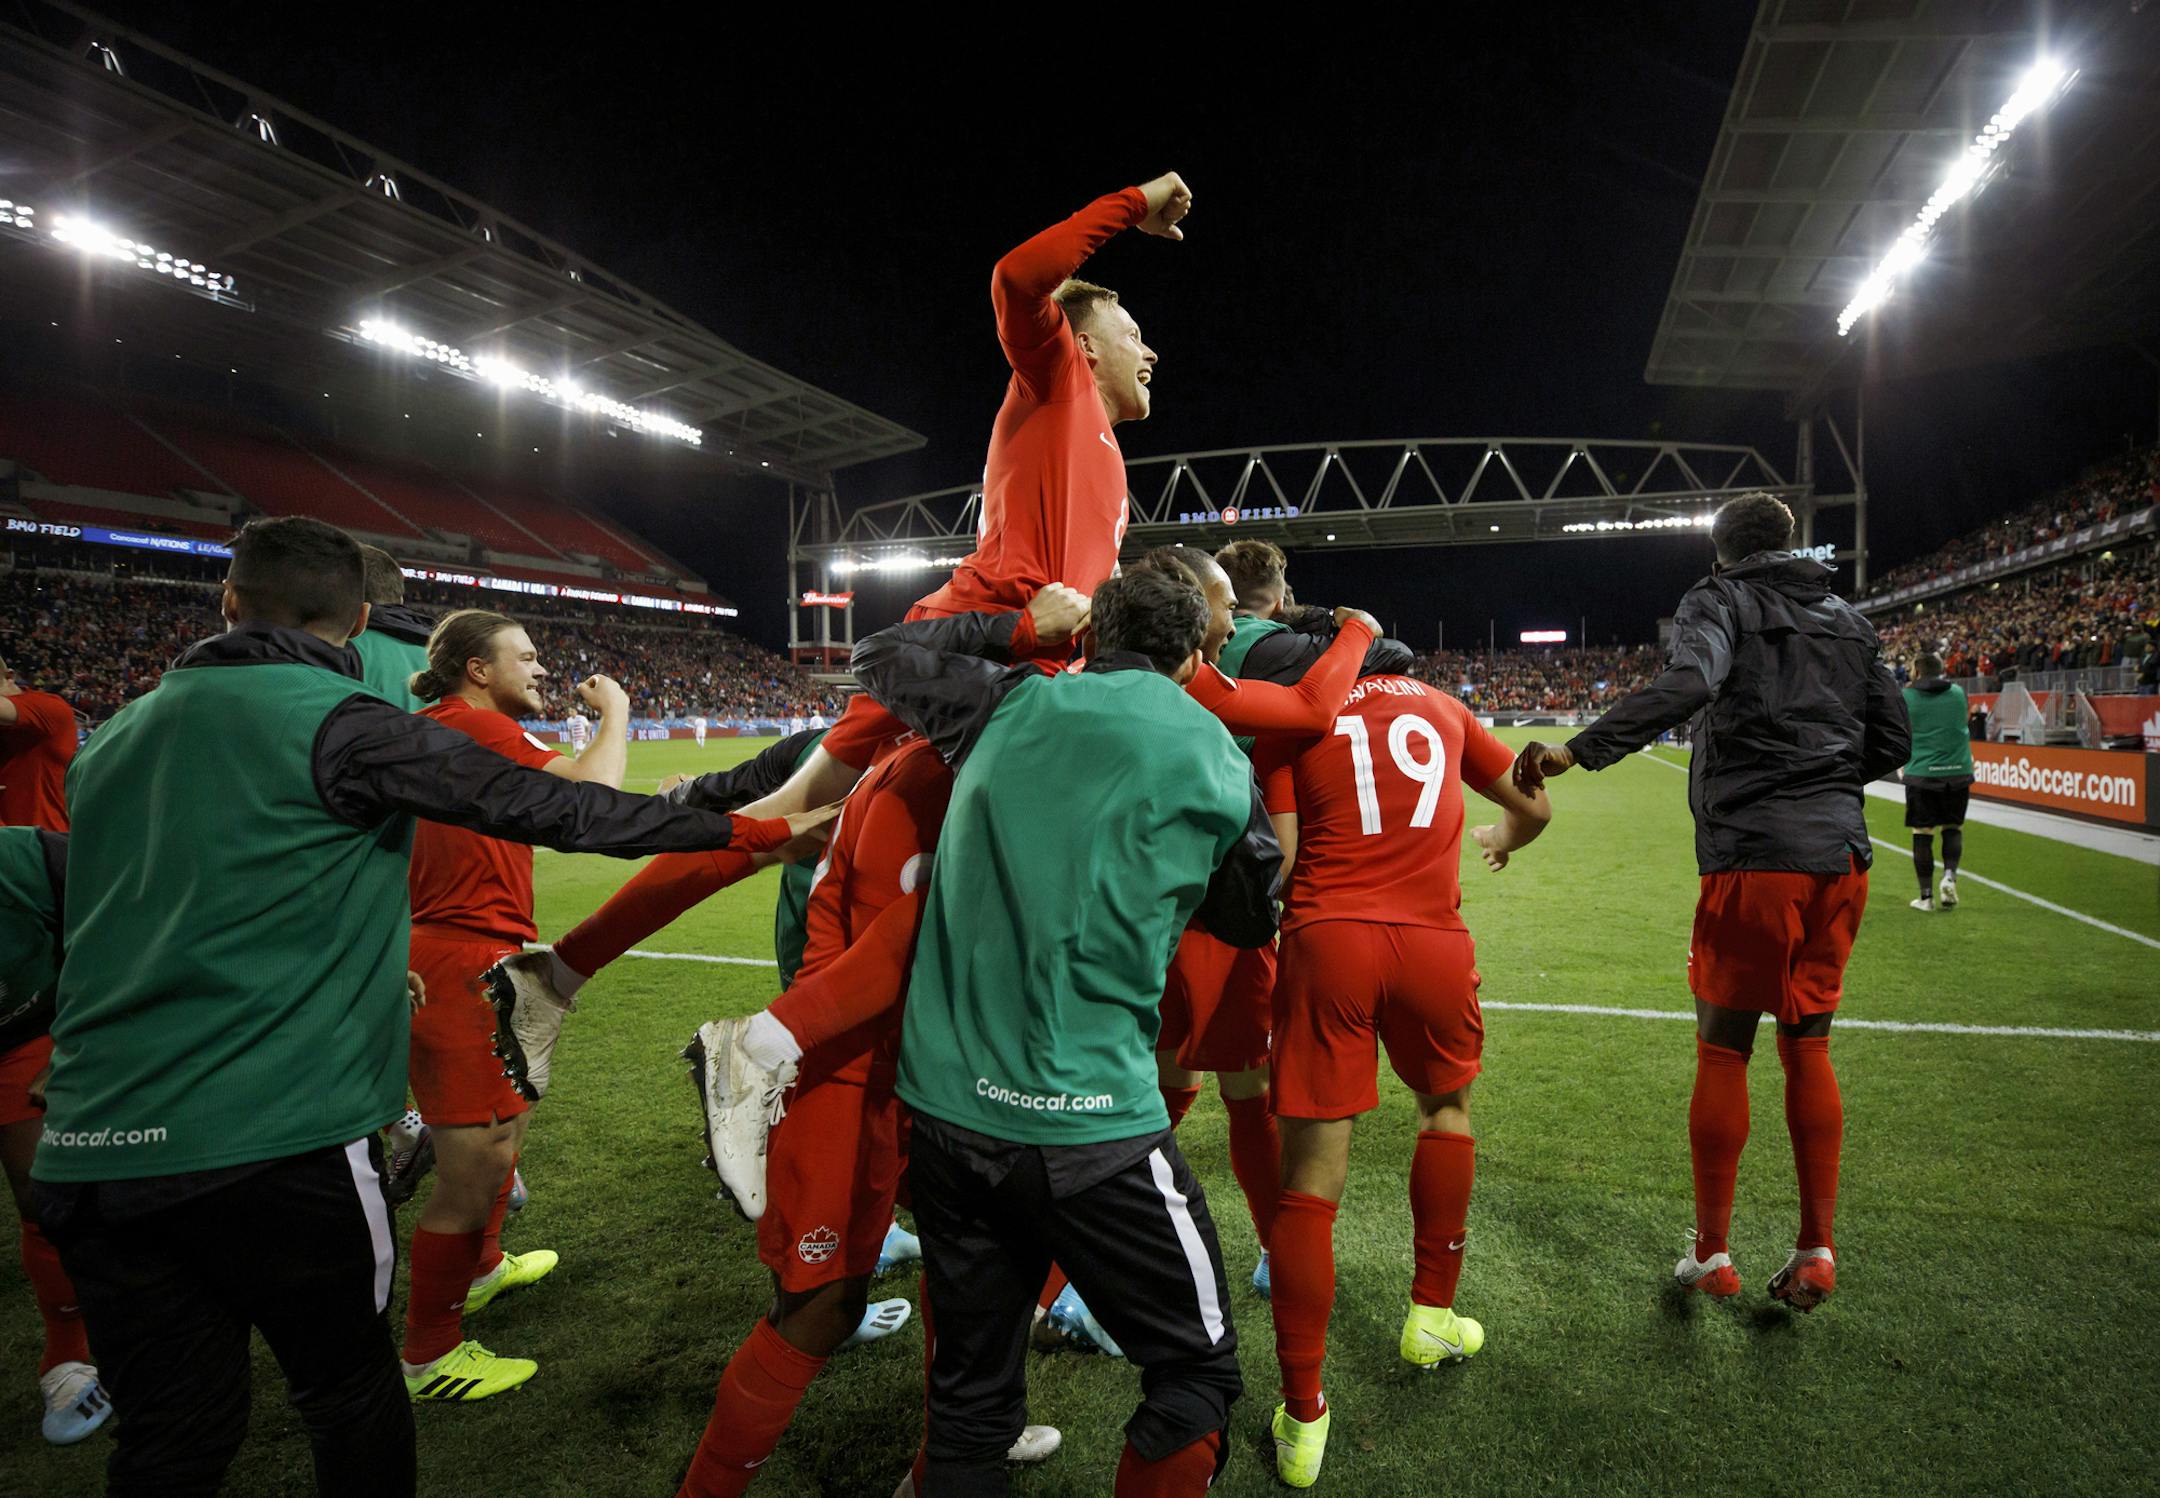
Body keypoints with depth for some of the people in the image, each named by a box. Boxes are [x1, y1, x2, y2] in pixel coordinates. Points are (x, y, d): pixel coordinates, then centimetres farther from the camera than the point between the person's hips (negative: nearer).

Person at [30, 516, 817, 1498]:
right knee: (348, 1388, 15)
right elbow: (542, 807, -10)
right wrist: (744, 829, -2)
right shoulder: (338, 720, -9)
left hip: (88, 1150, 6)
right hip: (274, 1140, -6)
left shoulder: (113, 739, 13)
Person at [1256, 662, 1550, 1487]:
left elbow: (1277, 858, -3)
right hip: (1432, 941, 3)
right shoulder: (1442, 706, 17)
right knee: (1446, 1106, 30)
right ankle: (1431, 1315, 39)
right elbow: (1534, 807, 28)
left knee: (1310, 1177, 3)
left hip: (1325, 940, -2)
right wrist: (1500, 837, 50)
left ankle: (1302, 1421, 11)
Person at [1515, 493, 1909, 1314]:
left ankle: (1712, 1254, 13)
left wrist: (1578, 750, -29)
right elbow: (1893, 738, 16)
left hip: (1754, 856, -6)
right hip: (1840, 854, 6)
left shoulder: (1722, 600, -1)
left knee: (1723, 1050, 4)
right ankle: (1816, 1250, 18)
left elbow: (1687, 683, -23)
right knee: (1808, 1047, 14)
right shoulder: (1849, 620, 17)